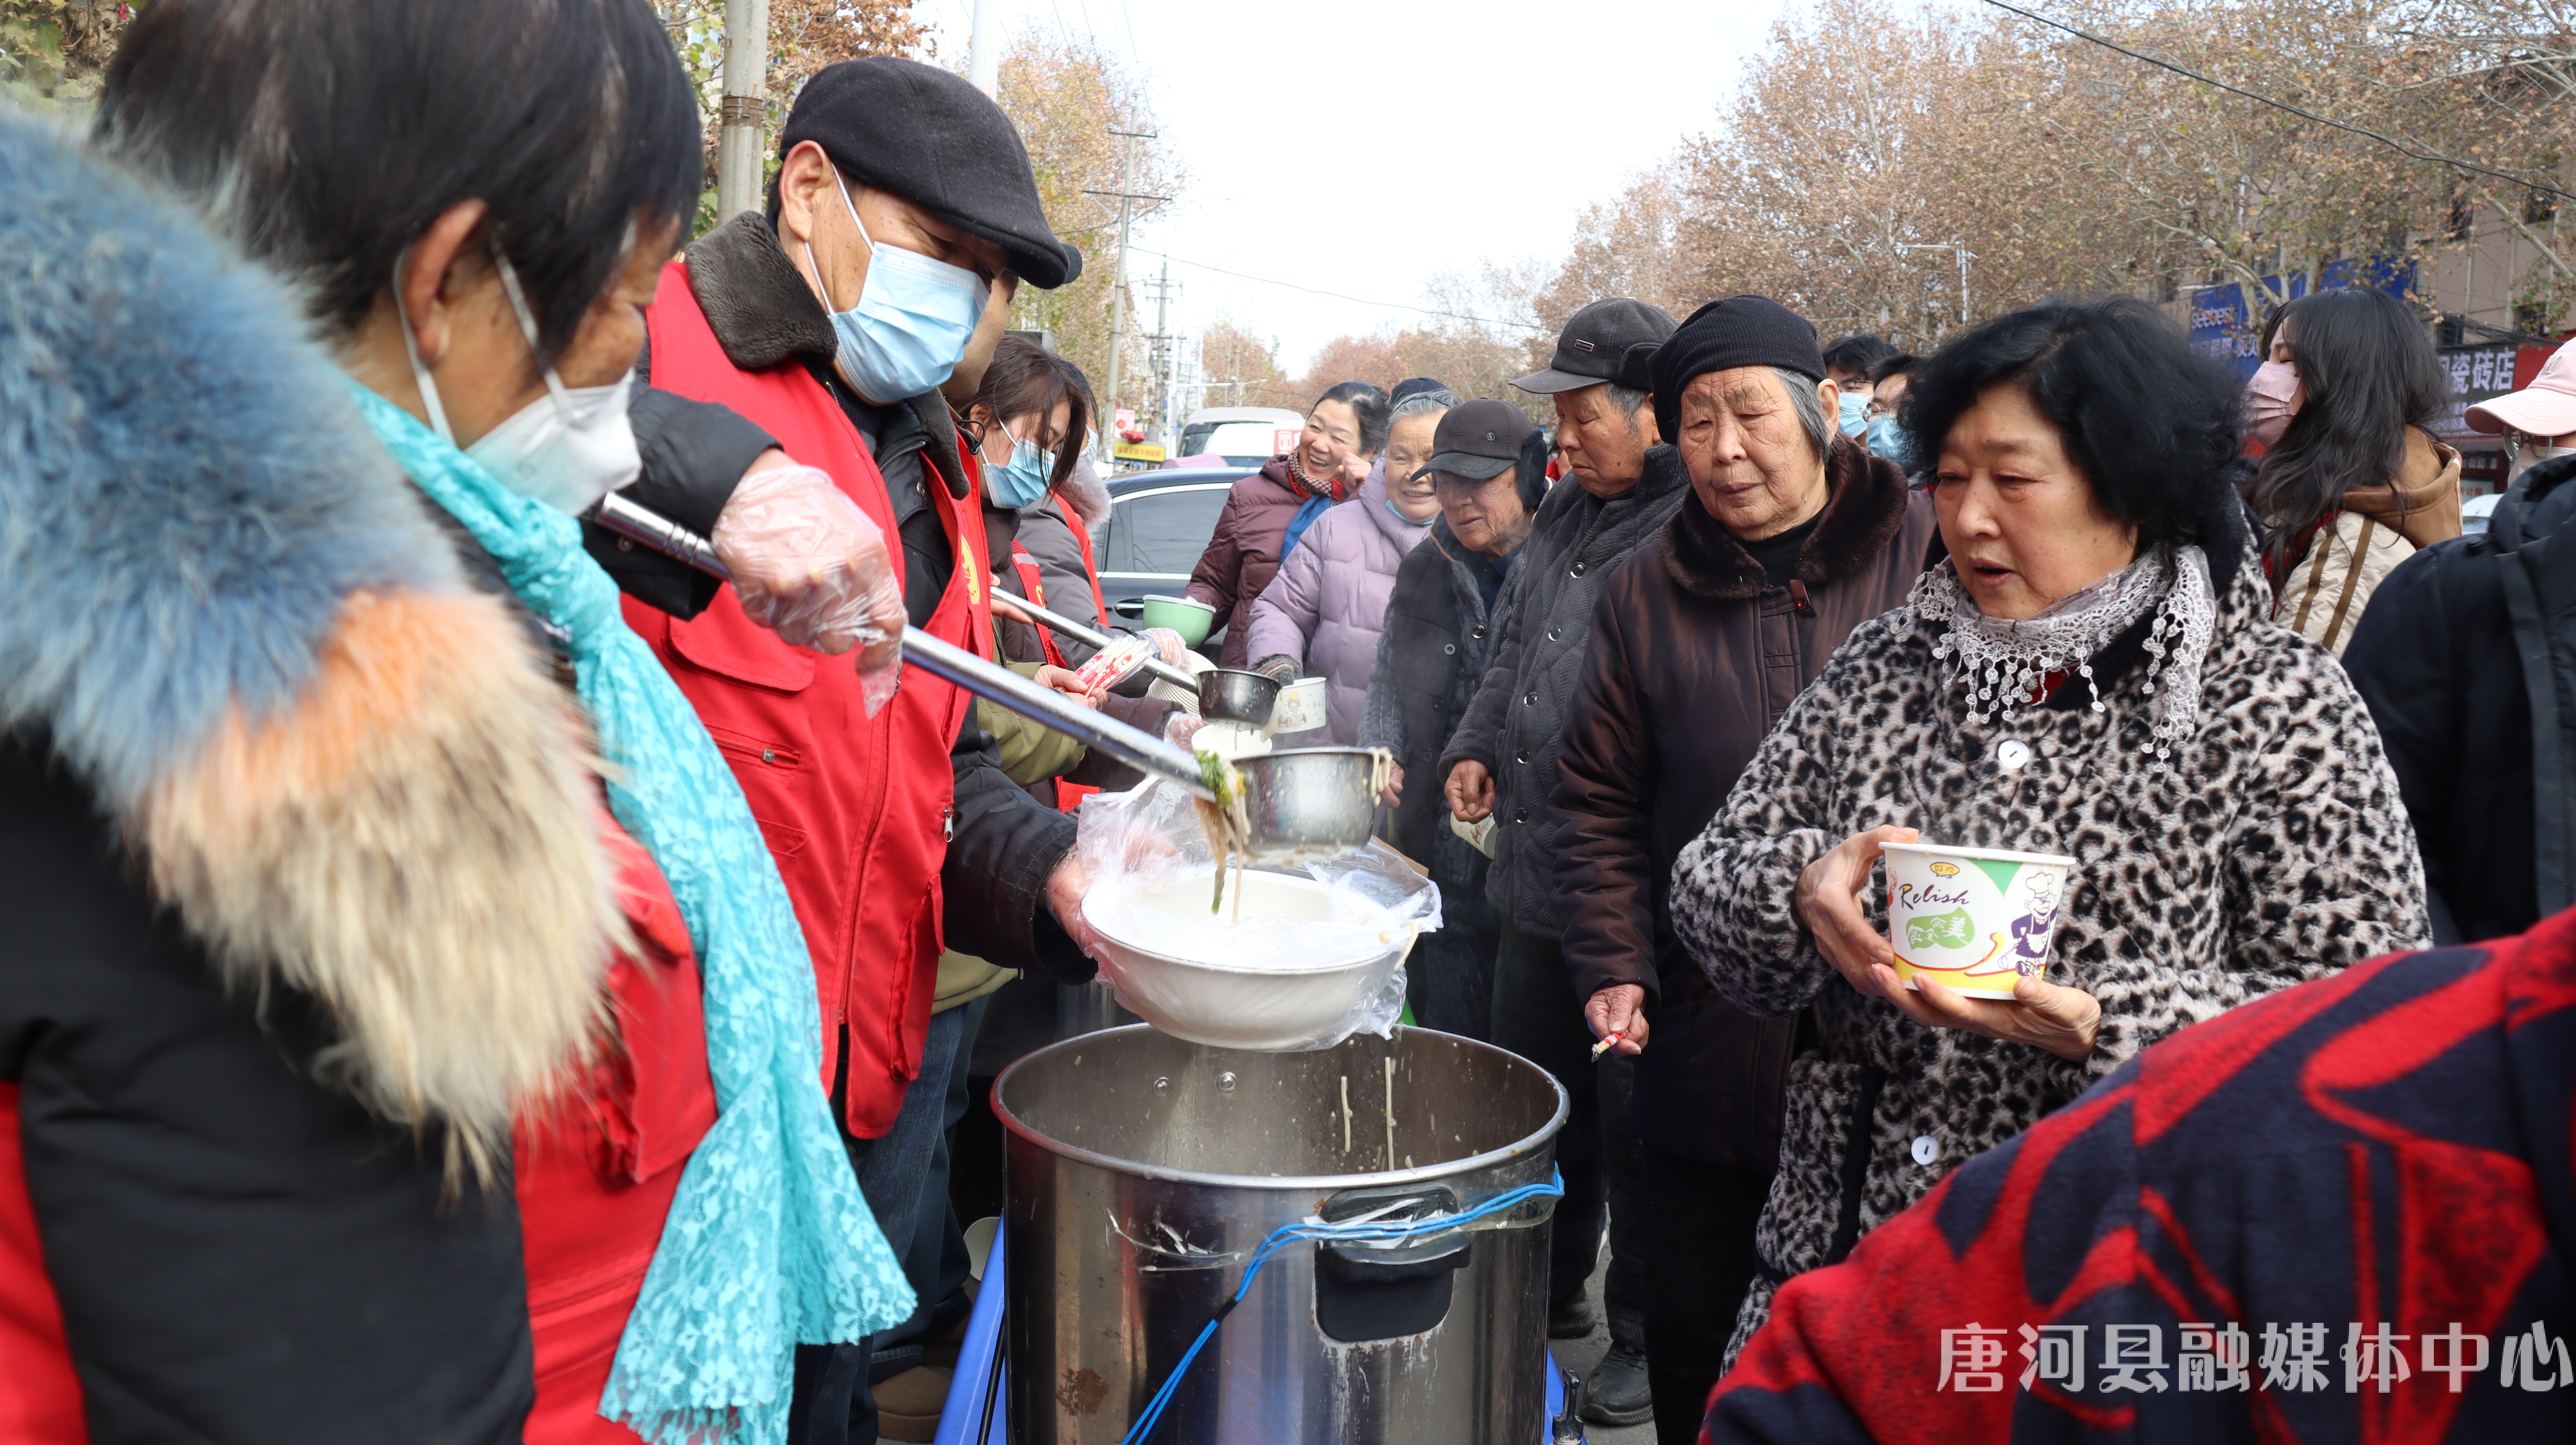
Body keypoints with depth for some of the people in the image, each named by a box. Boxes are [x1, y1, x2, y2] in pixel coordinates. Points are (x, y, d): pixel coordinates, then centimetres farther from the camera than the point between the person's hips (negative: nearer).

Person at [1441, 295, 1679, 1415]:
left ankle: (1647, 1336, 25)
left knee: (1632, 1122, 6)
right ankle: (1550, 1291, 39)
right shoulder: (1562, 514, 13)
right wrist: (1476, 745, 11)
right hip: (1532, 864, 9)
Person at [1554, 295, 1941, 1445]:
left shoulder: (1935, 553, -2)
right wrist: (1613, 965, -2)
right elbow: (1600, 802, 9)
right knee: (1697, 1348, 15)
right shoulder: (1648, 593, 6)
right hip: (1712, 1050, 2)